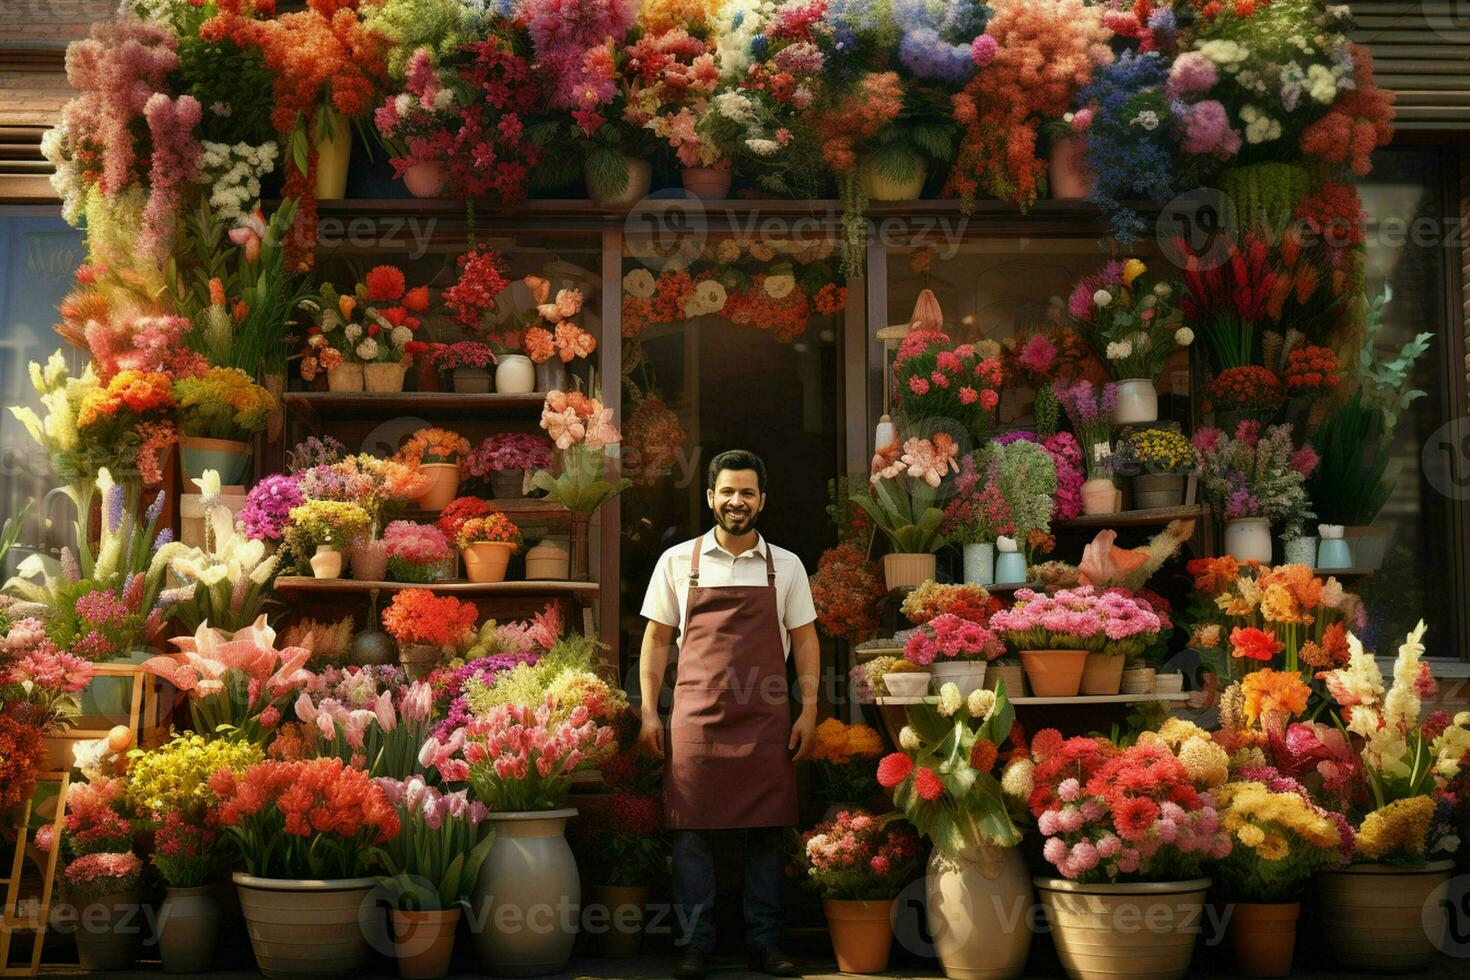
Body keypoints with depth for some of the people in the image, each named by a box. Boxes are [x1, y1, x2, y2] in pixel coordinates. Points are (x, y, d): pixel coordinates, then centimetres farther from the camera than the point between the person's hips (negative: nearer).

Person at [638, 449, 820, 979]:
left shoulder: (785, 566, 8)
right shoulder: (678, 561, 6)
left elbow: (805, 641, 11)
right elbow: (656, 639, 9)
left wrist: (808, 711, 3)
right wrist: (649, 712, 3)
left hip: (766, 721, 1)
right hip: (695, 717, -1)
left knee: (767, 834, 2)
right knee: (691, 832, -1)